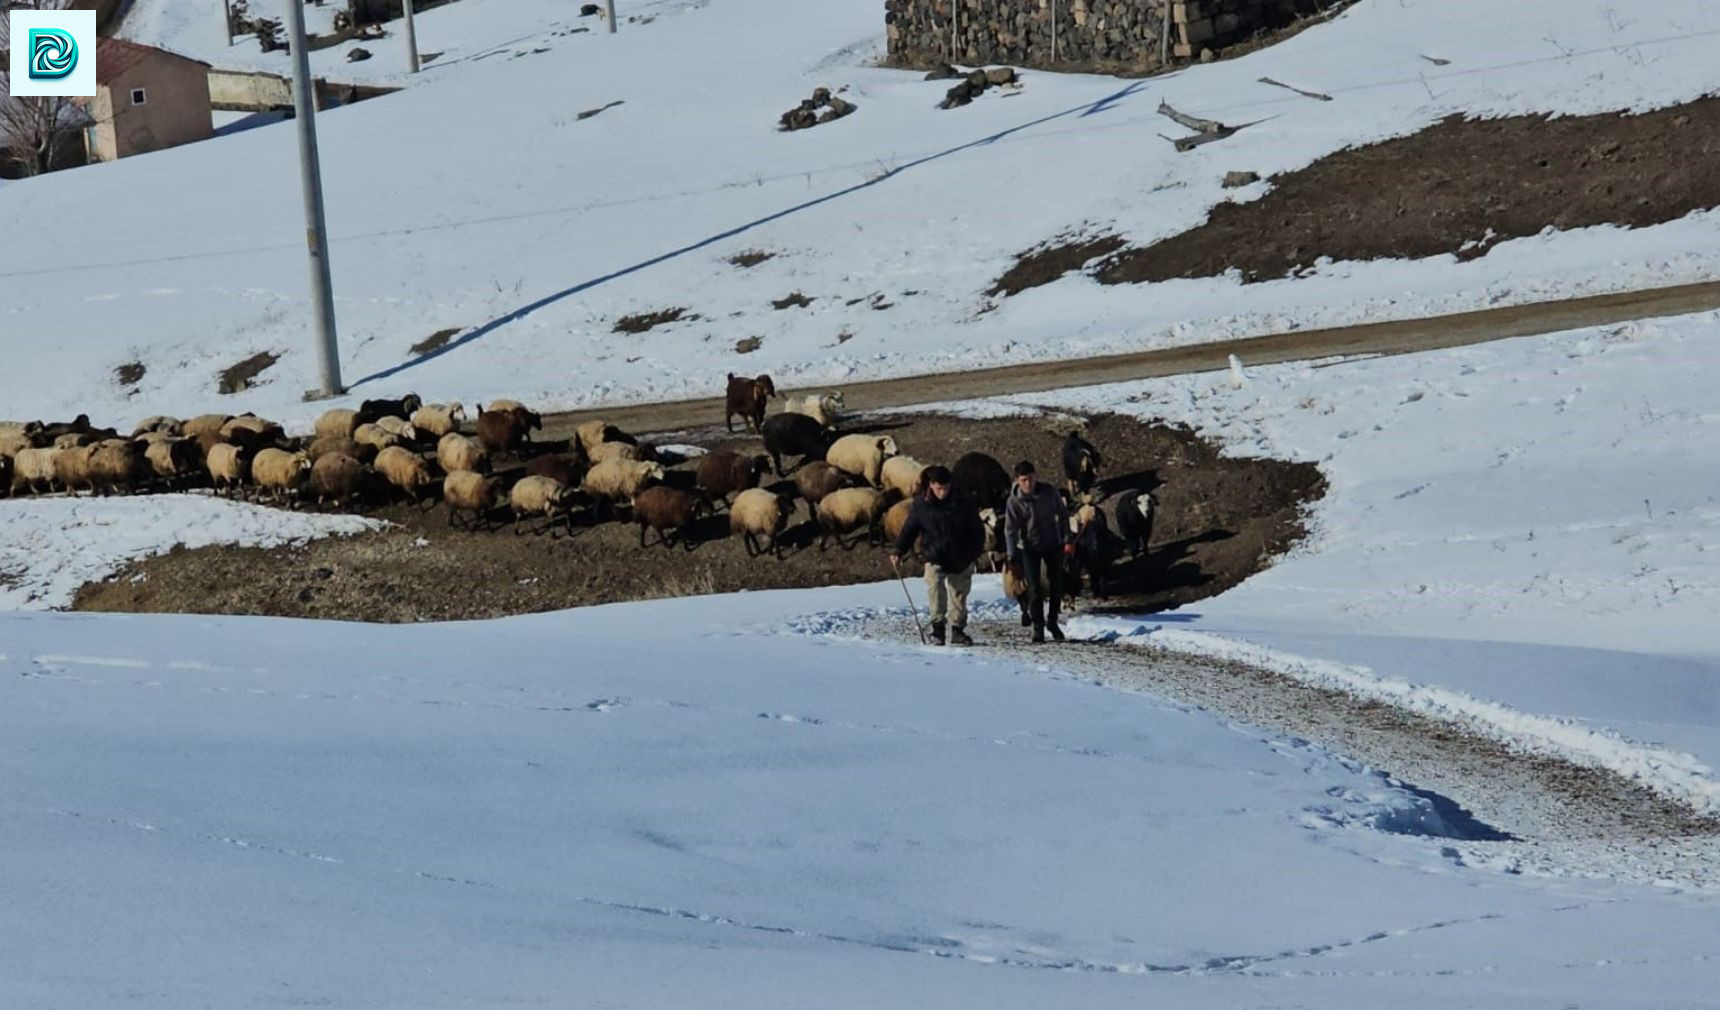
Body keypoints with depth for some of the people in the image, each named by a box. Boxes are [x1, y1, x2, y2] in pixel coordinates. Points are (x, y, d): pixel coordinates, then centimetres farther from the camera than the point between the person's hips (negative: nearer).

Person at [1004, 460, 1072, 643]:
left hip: (1053, 545, 2)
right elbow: (1010, 530, -12)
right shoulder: (1014, 501, -14)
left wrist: (1067, 540, -2)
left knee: (1056, 586, 7)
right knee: (1034, 589, -5)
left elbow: (1063, 514, 3)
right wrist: (1013, 559, -17)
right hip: (1030, 549, -2)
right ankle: (1038, 628, 4)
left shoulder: (1050, 493, -9)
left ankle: (1052, 621, 25)